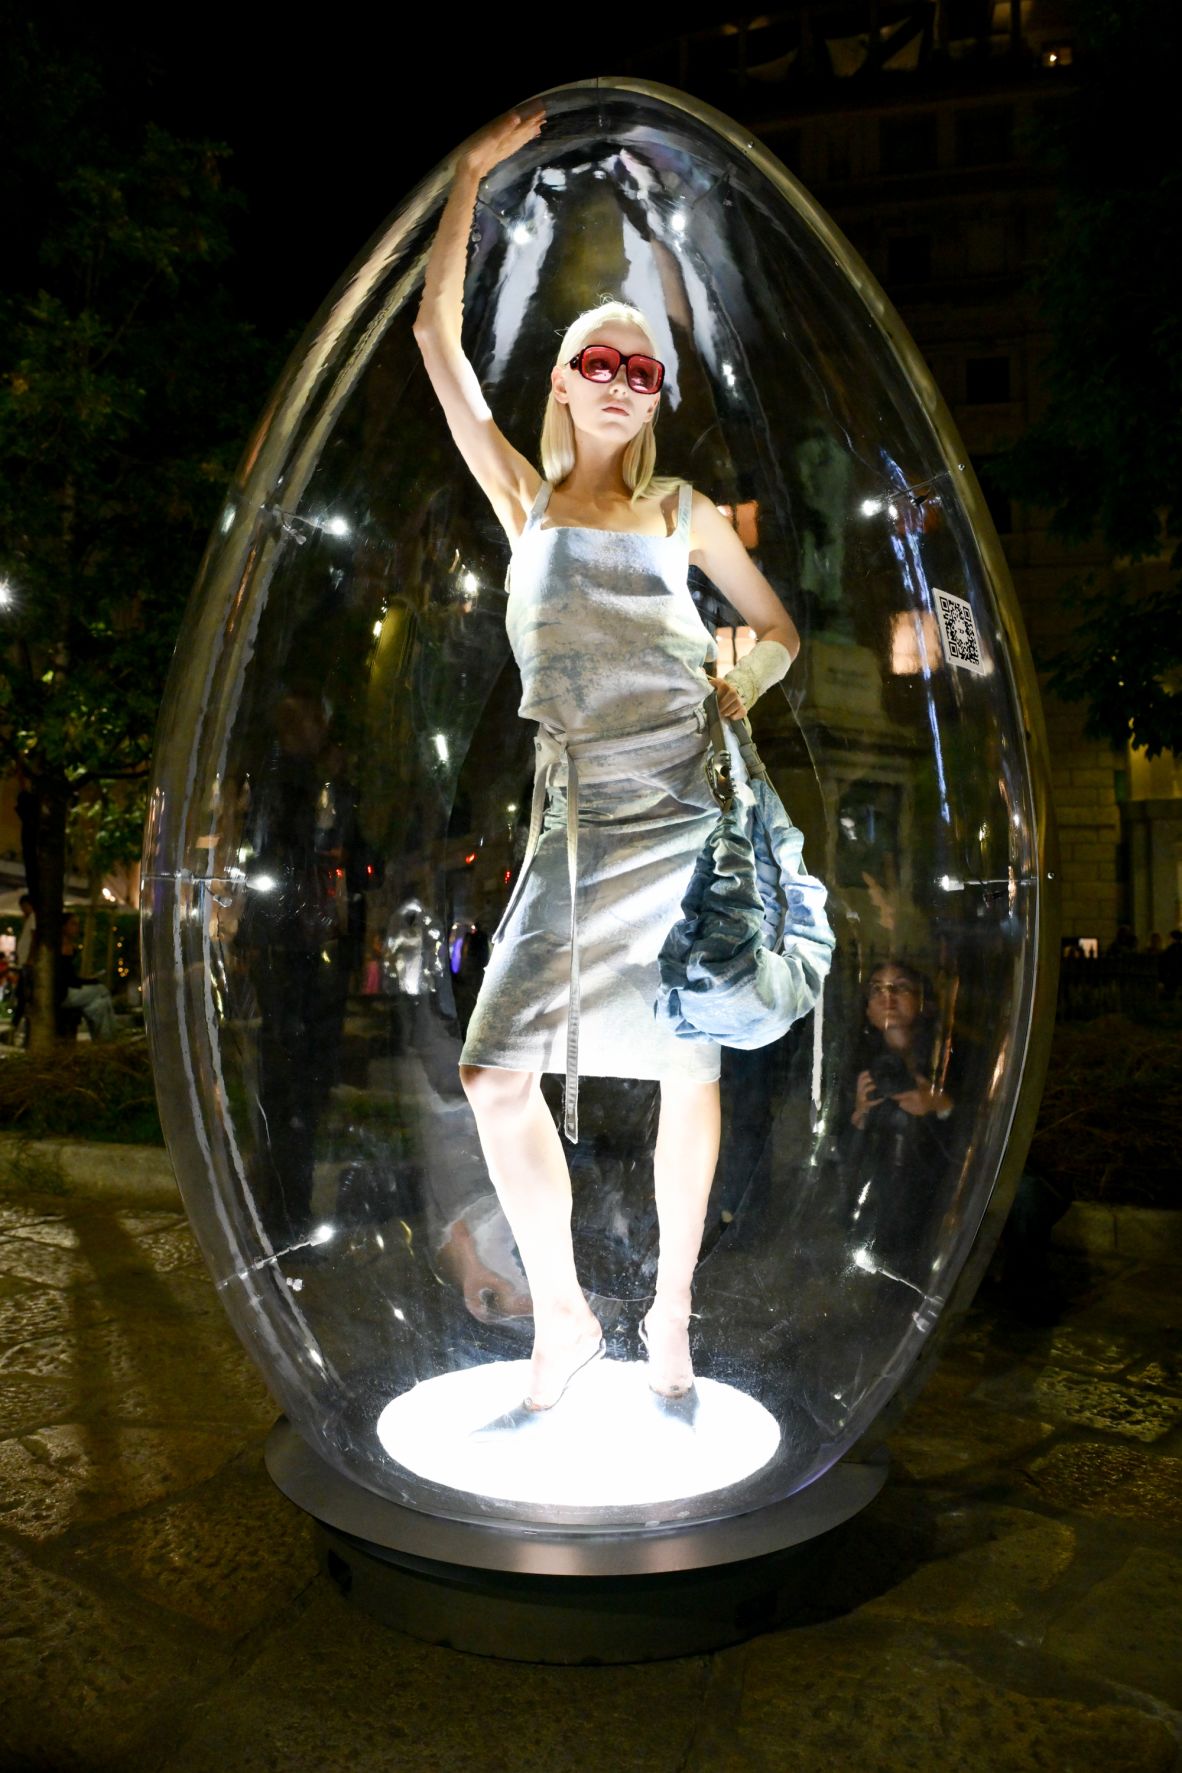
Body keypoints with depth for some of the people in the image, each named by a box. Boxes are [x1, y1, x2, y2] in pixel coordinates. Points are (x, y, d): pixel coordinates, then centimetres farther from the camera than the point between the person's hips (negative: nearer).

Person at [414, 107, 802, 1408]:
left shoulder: (682, 510, 14)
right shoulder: (523, 498, 14)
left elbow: (777, 629, 19)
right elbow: (437, 332, 12)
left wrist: (743, 686, -2)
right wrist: (474, 174, 14)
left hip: (683, 809, 0)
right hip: (574, 816, 1)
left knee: (689, 1070, 1)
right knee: (494, 1071, -7)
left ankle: (671, 1321, 19)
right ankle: (561, 1313, 13)